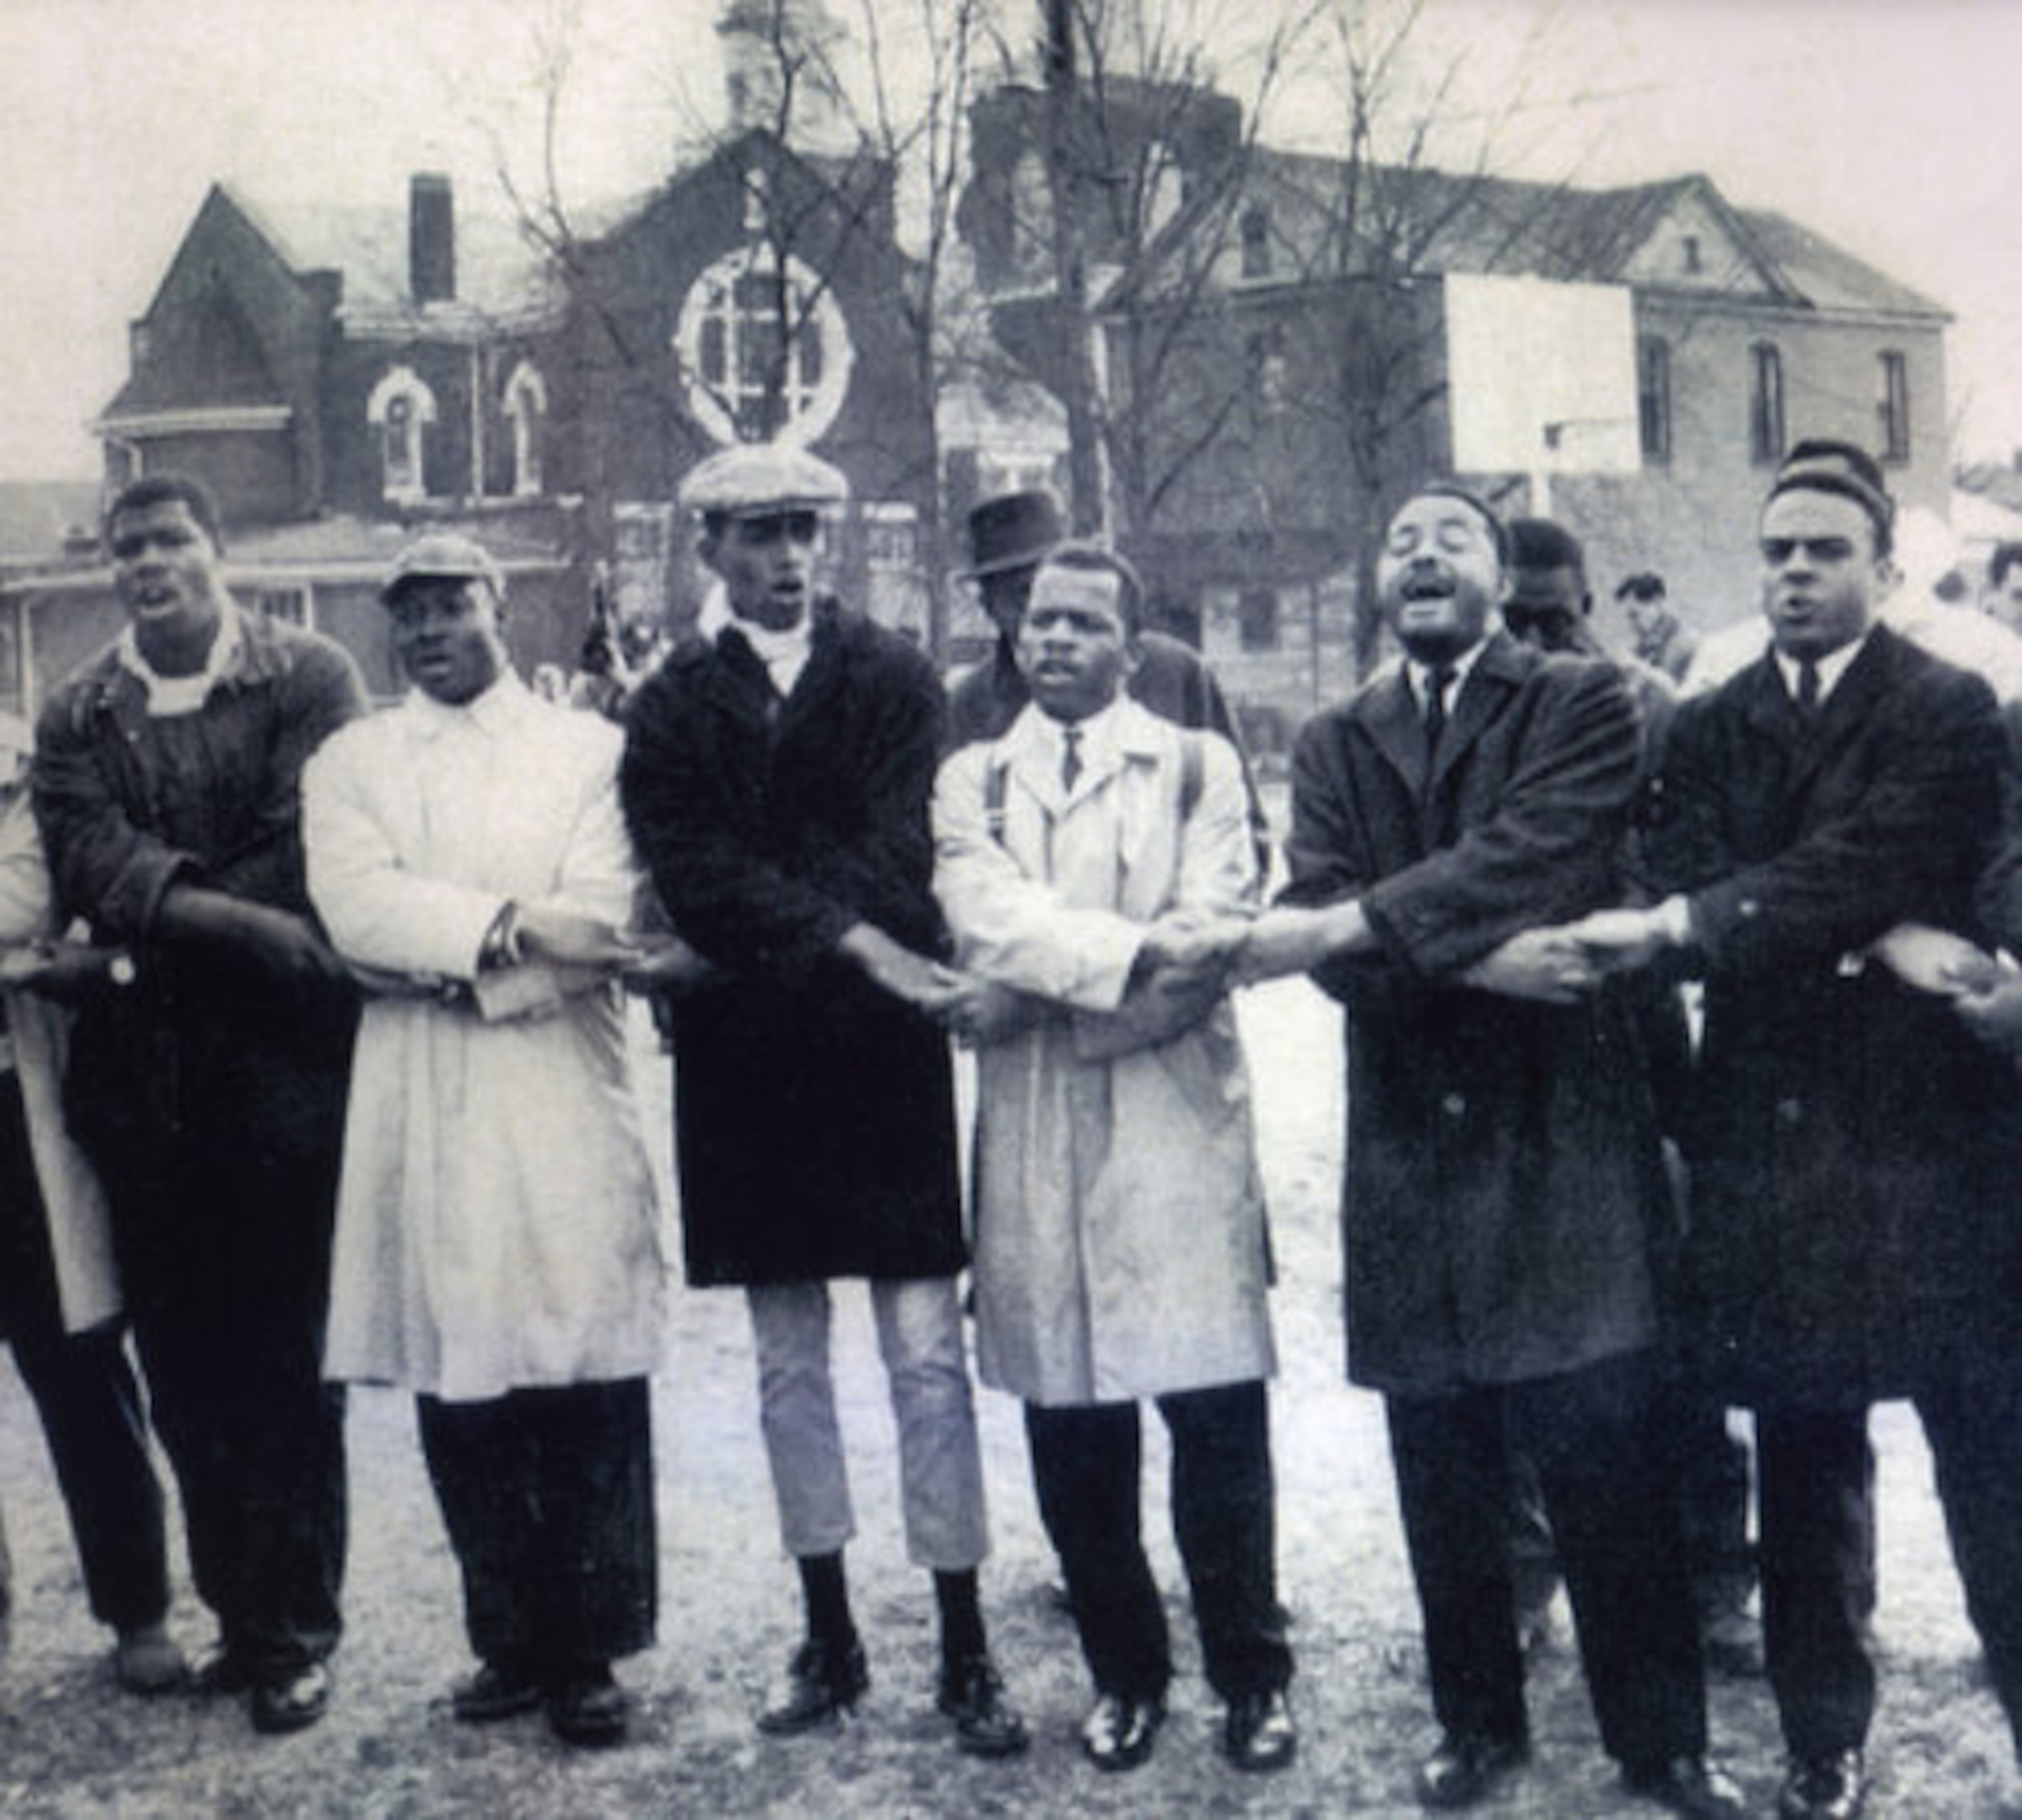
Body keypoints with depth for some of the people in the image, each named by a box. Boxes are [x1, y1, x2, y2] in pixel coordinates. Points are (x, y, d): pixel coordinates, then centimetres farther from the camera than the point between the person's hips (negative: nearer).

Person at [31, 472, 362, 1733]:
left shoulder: (311, 680, 1)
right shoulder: (79, 717, 11)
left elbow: (313, 849, -10)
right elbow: (87, 861, -5)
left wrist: (158, 921, -12)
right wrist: (240, 924, -18)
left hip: (286, 1064, -4)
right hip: (145, 1083, 4)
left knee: (286, 1358, 0)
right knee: (184, 1366, 9)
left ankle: (297, 1630, 10)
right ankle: (240, 1614, 20)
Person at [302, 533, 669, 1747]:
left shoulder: (590, 749, 7)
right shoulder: (347, 765, 12)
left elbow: (599, 923, -6)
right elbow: (357, 910, -5)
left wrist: (437, 953, -9)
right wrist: (512, 928, -14)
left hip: (568, 1110, -2)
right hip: (424, 1121, 2)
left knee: (593, 1393, -1)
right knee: (461, 1397, 6)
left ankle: (592, 1651, 11)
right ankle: (513, 1643, 19)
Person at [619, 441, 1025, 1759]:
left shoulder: (894, 678, 4)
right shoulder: (670, 707, 6)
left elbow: (899, 853, -9)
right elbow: (697, 875, -8)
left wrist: (769, 948, -19)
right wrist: (857, 946, -20)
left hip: (882, 1055, -2)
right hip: (746, 1066, 2)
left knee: (928, 1359, -1)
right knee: (788, 1368, 10)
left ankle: (966, 1652, 8)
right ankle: (831, 1641, 22)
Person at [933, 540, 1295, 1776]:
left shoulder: (1200, 767, 7)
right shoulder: (972, 781, 12)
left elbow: (1211, 941, -6)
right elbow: (989, 921, -6)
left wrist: (1045, 988, -10)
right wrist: (1135, 951, -17)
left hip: (1180, 1127, -2)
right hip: (1036, 1142, 2)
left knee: (1219, 1420, -2)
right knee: (1073, 1434, 6)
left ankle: (1254, 1672, 14)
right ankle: (1126, 1670, 23)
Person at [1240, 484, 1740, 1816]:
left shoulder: (1586, 707, 2)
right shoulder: (1335, 745, 11)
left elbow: (1524, 858, -16)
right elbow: (1325, 929, -3)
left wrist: (1356, 926, -21)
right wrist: (1480, 959, -18)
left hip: (1568, 1136, -3)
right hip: (1412, 1153, 3)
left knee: (1609, 1459, -1)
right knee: (1445, 1472, 10)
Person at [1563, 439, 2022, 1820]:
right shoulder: (1711, 729, 11)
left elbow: (1854, 867, -17)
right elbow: (1693, 891, -4)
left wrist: (1677, 929, -22)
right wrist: (1868, 943, -17)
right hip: (1771, 1139, 4)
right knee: (1804, 1473, 12)